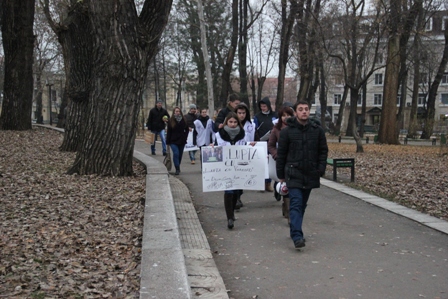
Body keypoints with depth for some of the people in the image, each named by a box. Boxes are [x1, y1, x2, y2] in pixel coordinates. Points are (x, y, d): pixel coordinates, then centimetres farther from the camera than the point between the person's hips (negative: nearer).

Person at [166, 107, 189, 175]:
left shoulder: (183, 120, 5)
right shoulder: (171, 120, 0)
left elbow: (187, 130, 14)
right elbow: (169, 131, 0)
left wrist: (185, 137, 1)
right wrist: (168, 141, -4)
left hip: (182, 141, 3)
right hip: (173, 141, -3)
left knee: (180, 154, 9)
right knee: (176, 153, -17)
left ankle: (178, 168, 25)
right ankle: (177, 169, -15)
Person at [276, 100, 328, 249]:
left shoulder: (318, 130, 4)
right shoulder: (287, 131, -3)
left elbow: (323, 151, 8)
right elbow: (281, 154, 1)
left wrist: (320, 170, -1)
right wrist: (281, 175, 2)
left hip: (311, 174, 4)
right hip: (294, 174, -3)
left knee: (302, 204, 14)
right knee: (296, 203, -12)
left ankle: (295, 230, 29)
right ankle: (297, 236, -16)